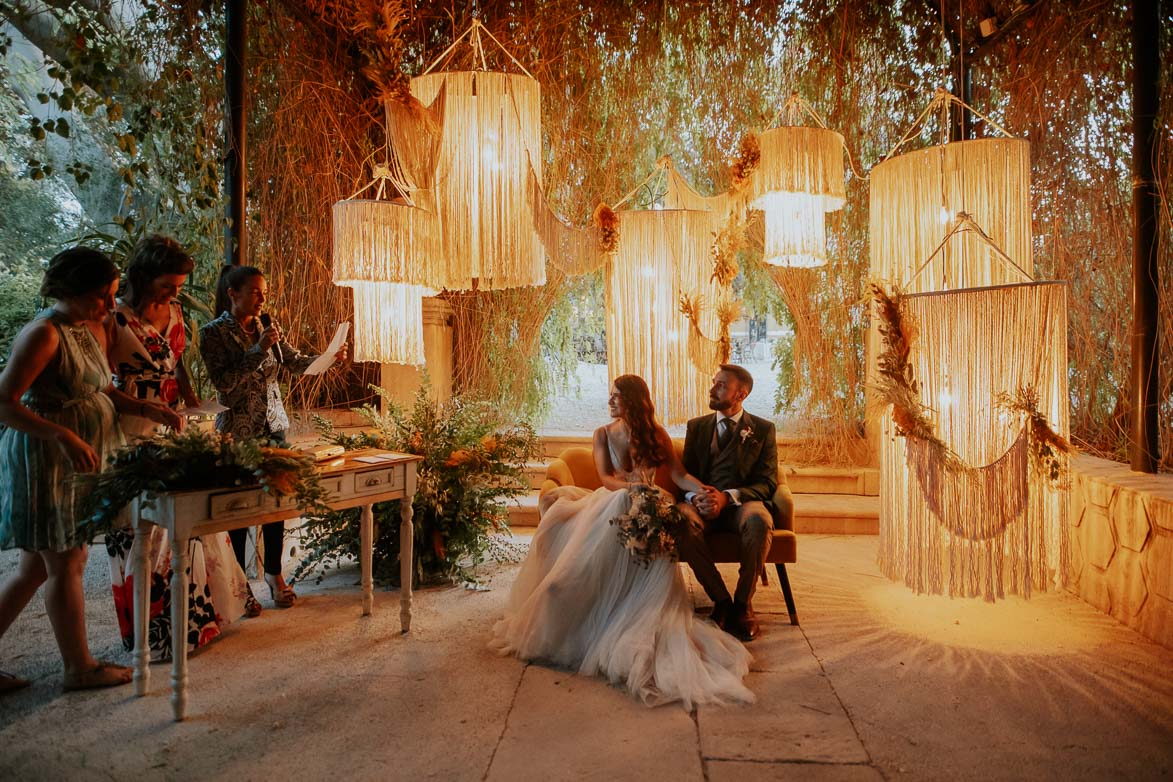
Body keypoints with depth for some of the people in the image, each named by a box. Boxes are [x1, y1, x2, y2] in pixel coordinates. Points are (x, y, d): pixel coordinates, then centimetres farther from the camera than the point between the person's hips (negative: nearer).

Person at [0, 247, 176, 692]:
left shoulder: (93, 329, 8)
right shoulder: (44, 334, -17)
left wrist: (147, 409, 3)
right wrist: (64, 436, -31)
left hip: (78, 459, 9)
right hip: (44, 459, -9)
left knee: (37, 567, 15)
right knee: (67, 564, 3)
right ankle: (79, 667, 18)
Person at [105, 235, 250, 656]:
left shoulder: (173, 312, 8)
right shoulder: (115, 319, -13)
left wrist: (191, 400, 8)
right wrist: (146, 407, -22)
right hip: (135, 436, -7)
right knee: (146, 529, 1)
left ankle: (202, 610, 31)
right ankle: (154, 631, 17)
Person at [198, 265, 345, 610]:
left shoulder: (267, 326, 6)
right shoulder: (213, 333, -8)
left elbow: (295, 362, 8)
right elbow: (224, 382, -17)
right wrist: (259, 350, -21)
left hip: (273, 426, 4)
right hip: (237, 430, -4)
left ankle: (274, 572, 24)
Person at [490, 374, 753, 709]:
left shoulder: (655, 433, 7)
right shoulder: (604, 434, 7)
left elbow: (678, 474, -1)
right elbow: (605, 478, -5)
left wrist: (704, 491, -21)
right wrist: (632, 486, -27)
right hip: (610, 502, 1)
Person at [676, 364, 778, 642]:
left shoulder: (763, 429, 9)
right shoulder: (696, 426, 17)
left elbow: (767, 483, 1)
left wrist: (728, 496, -18)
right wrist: (694, 496, -13)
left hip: (743, 504, -1)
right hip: (703, 504, 2)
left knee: (759, 521, -38)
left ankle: (743, 603, -17)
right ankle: (721, 600, -20)